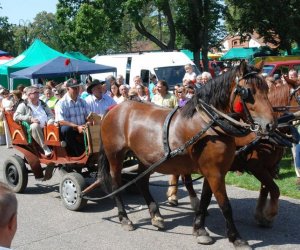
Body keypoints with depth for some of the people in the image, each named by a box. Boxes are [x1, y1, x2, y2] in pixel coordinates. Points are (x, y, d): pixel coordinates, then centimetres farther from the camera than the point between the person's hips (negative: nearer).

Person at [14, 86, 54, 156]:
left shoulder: (43, 104, 24)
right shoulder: (23, 105, 7)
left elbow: (51, 114, 25)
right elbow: (16, 117, -5)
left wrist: (50, 120, 0)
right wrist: (30, 118, -16)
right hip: (33, 128, -4)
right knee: (35, 126, -39)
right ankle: (45, 148, -38)